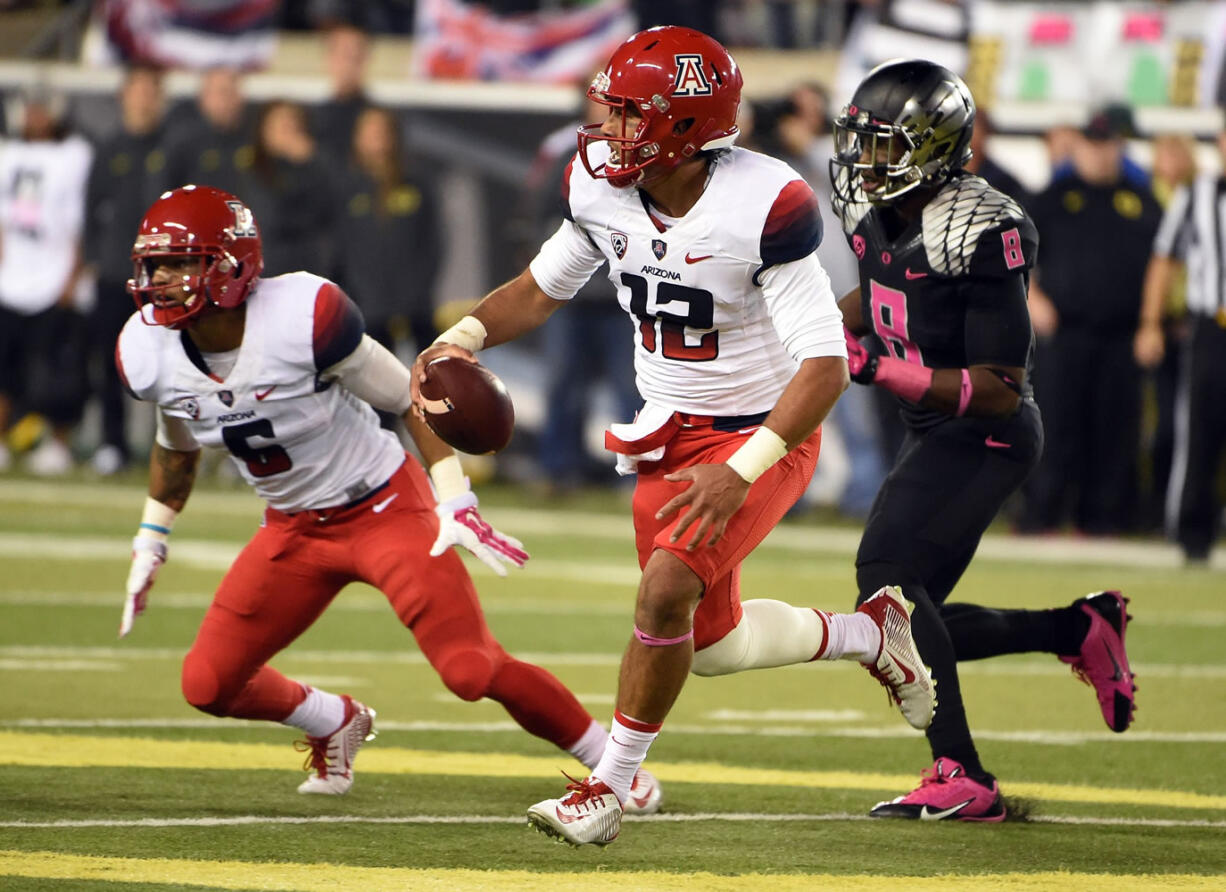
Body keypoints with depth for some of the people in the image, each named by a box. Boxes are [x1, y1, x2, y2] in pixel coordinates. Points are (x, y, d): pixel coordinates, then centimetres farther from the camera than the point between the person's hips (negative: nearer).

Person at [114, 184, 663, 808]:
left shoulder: (301, 318, -28)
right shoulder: (151, 355, -10)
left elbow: (410, 396, -16)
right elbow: (177, 446, 13)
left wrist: (455, 503, -20)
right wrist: (150, 544, 14)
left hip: (385, 509, -6)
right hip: (294, 530, 6)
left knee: (472, 672, -18)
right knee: (209, 685, -3)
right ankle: (335, 723, 28)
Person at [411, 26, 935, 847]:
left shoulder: (763, 207, -28)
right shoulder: (602, 188, -9)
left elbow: (826, 367, -28)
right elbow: (544, 287, 9)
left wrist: (740, 472, -36)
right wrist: (464, 337, -11)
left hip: (761, 432, -7)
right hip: (670, 434, 7)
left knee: (668, 589, -24)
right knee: (712, 645, 13)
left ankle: (611, 787, -9)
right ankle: (869, 633, 40)